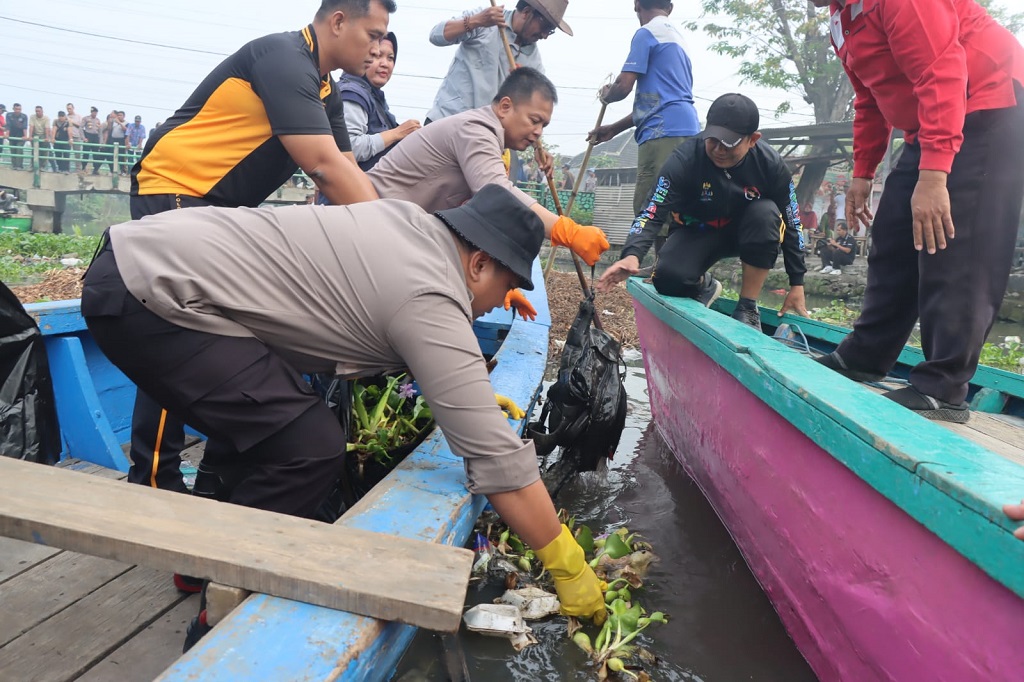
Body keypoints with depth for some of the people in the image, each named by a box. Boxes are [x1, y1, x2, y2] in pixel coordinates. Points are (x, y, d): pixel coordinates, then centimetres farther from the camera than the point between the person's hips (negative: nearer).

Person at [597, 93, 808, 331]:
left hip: (745, 233, 2)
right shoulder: (684, 159, -25)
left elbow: (791, 222, -10)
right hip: (696, 231, -1)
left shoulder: (770, 163, -19)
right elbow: (653, 212, -32)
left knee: (765, 213, -33)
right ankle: (703, 286, 10)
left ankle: (747, 307, -18)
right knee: (668, 279, -31)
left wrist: (797, 284, -9)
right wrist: (632, 254, -53)